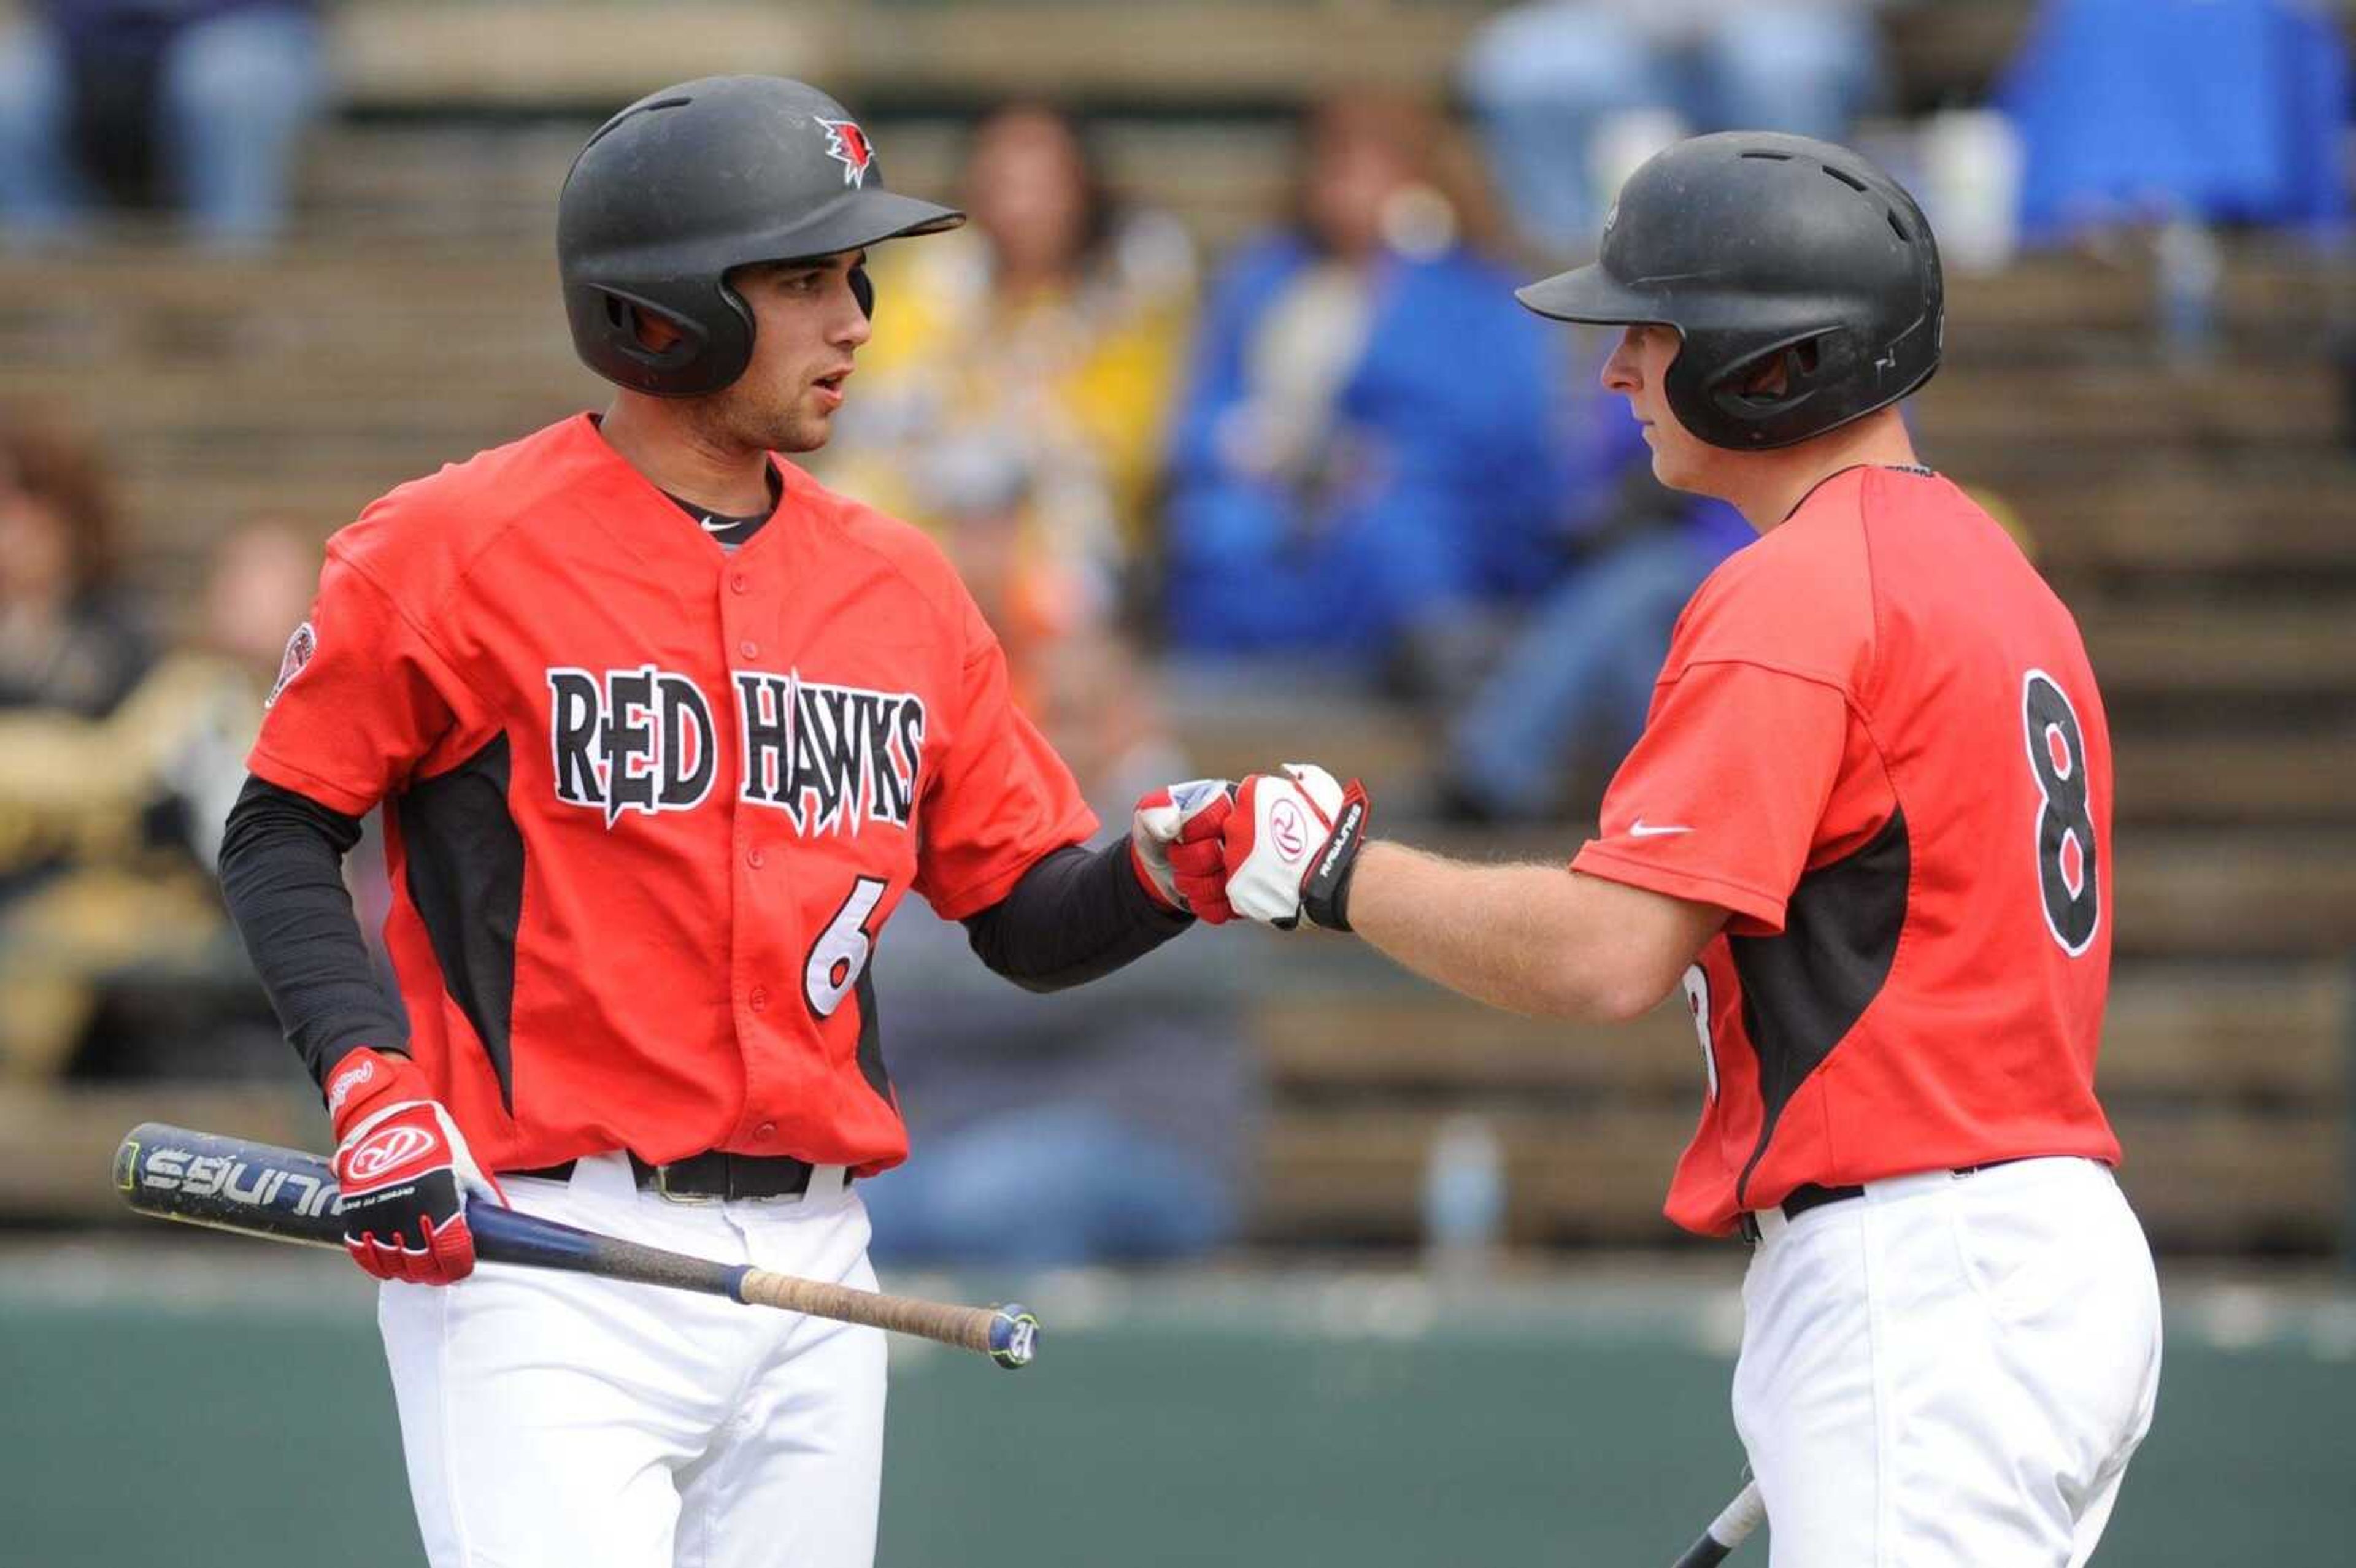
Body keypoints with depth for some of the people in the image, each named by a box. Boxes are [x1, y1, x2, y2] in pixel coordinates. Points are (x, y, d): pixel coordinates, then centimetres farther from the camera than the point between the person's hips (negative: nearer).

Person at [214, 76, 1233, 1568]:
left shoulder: (900, 586, 11)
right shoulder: (450, 550, -5)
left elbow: (1032, 922, 13)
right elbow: (281, 834, 0)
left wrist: (1161, 869, -8)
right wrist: (368, 1082, -14)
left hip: (811, 1274, 6)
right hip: (538, 1260, -6)